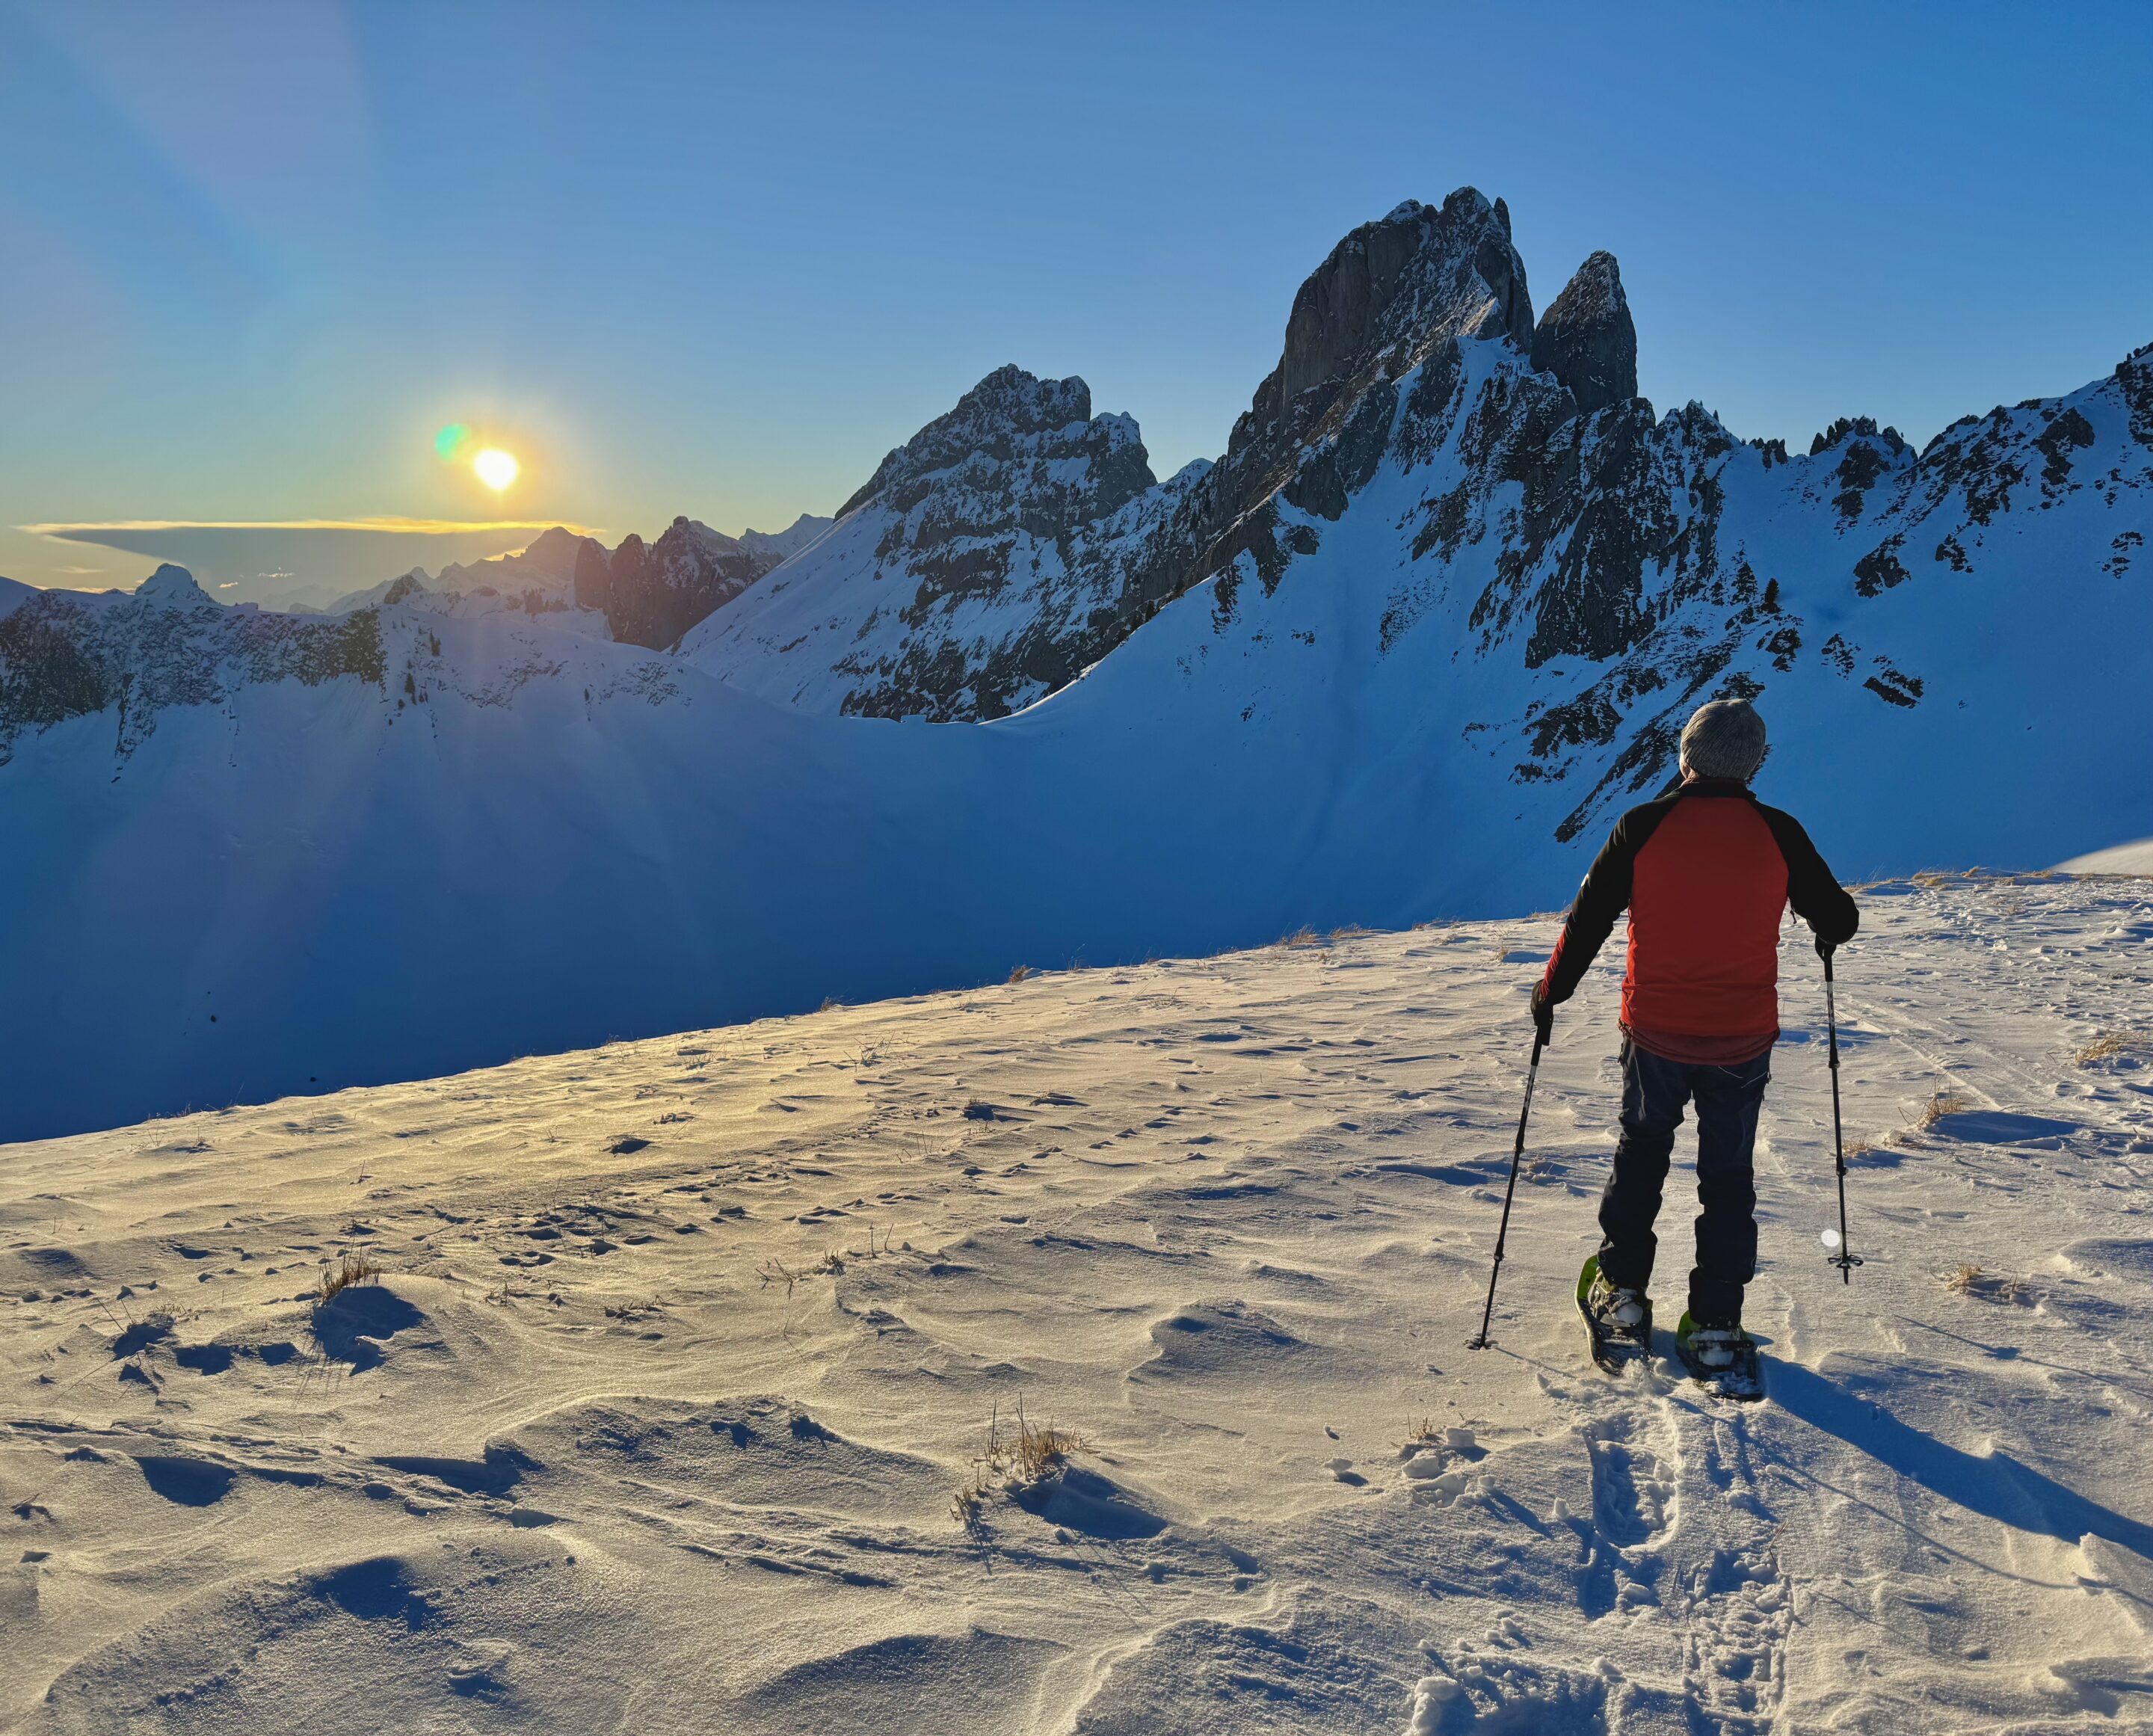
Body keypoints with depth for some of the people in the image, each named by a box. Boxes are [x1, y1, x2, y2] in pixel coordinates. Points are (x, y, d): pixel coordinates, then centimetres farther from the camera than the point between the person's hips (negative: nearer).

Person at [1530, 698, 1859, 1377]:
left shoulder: (1643, 828, -11)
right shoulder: (1778, 834, -8)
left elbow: (1588, 919, -5)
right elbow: (1839, 920, 4)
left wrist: (1551, 992, 9)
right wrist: (1829, 931, 28)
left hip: (1654, 1033, 0)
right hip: (1743, 1041, 0)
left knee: (1640, 1155, 21)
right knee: (1728, 1178, 15)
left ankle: (1622, 1295, 25)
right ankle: (1715, 1326, 17)